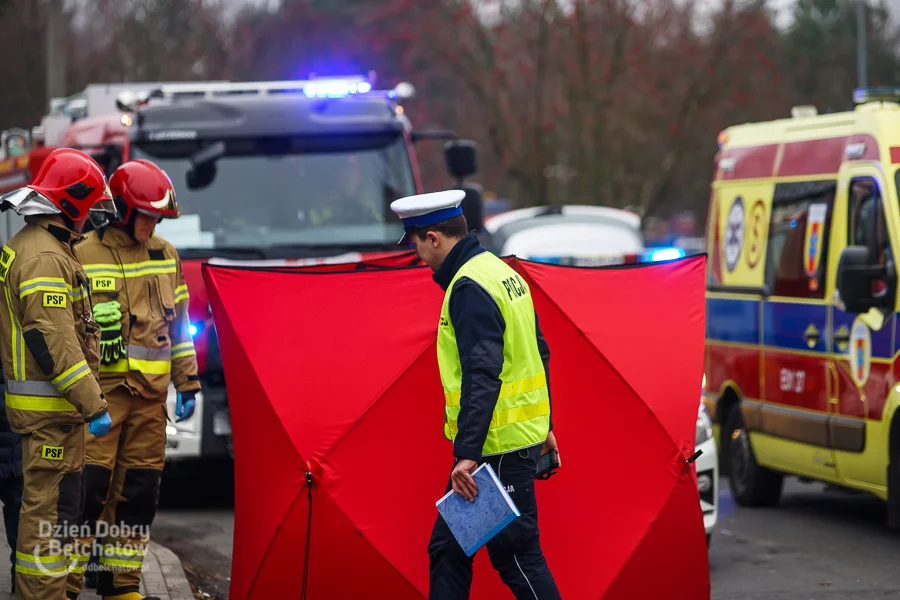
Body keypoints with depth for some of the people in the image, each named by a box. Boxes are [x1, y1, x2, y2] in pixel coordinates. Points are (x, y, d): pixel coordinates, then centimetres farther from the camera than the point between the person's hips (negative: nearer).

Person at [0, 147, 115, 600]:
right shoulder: (45, 257, -19)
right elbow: (55, 342, -24)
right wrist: (93, 406, -21)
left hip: (44, 403, 11)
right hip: (50, 407, -11)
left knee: (48, 500, 17)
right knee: (51, 505, -7)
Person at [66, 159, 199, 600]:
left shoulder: (165, 256, 13)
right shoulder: (83, 255, -5)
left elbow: (179, 324, 20)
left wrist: (187, 383, 16)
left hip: (150, 395, 6)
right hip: (100, 393, -6)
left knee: (139, 492, 7)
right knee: (89, 487, -11)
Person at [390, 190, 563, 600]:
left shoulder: (469, 288, -18)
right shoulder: (502, 271, 14)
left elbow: (482, 376, -26)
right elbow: (537, 353, 22)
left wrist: (467, 454, -29)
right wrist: (544, 425, 29)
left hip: (500, 448, -10)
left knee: (516, 555, -4)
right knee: (447, 547, 13)